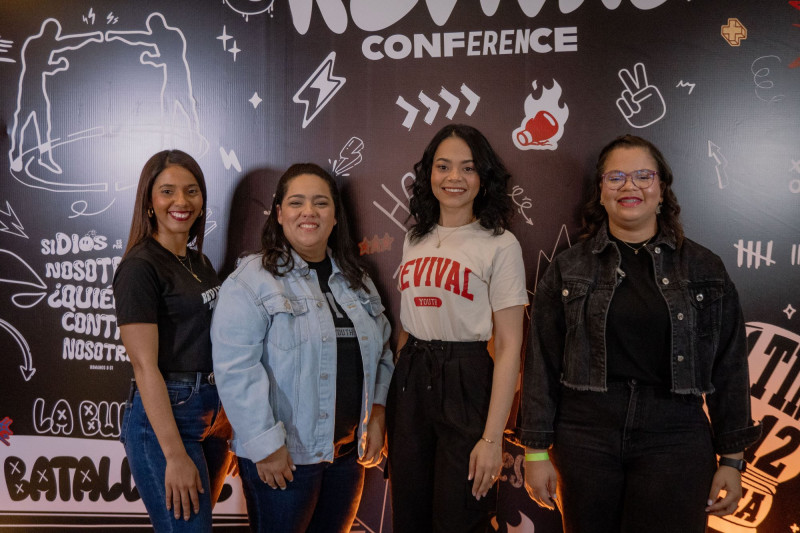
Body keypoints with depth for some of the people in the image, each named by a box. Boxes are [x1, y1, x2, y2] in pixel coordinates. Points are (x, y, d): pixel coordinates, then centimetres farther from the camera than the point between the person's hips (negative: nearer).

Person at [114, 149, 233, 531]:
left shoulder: (199, 262, 12)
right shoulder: (140, 267, -12)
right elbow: (145, 366, -17)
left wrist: (225, 412, 8)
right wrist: (176, 455, -20)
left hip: (210, 412, 8)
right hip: (163, 417, -8)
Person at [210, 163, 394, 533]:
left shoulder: (356, 280, 11)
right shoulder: (252, 280, -11)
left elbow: (381, 350, 16)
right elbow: (236, 369, -17)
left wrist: (377, 413, 6)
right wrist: (265, 444, -19)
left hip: (349, 452, 6)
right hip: (282, 458, -6)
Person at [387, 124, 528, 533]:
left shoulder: (500, 245, -7)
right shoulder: (414, 240, 10)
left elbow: (509, 345, -11)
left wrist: (492, 437, -16)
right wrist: (394, 392, 7)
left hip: (465, 382, -5)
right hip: (409, 381, 5)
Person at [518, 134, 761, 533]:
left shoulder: (705, 270, 4)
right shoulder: (568, 269, 3)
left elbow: (728, 368, 5)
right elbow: (542, 363, 2)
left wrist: (732, 458, 4)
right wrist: (536, 451, 0)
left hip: (675, 440, 0)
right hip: (585, 439, 0)